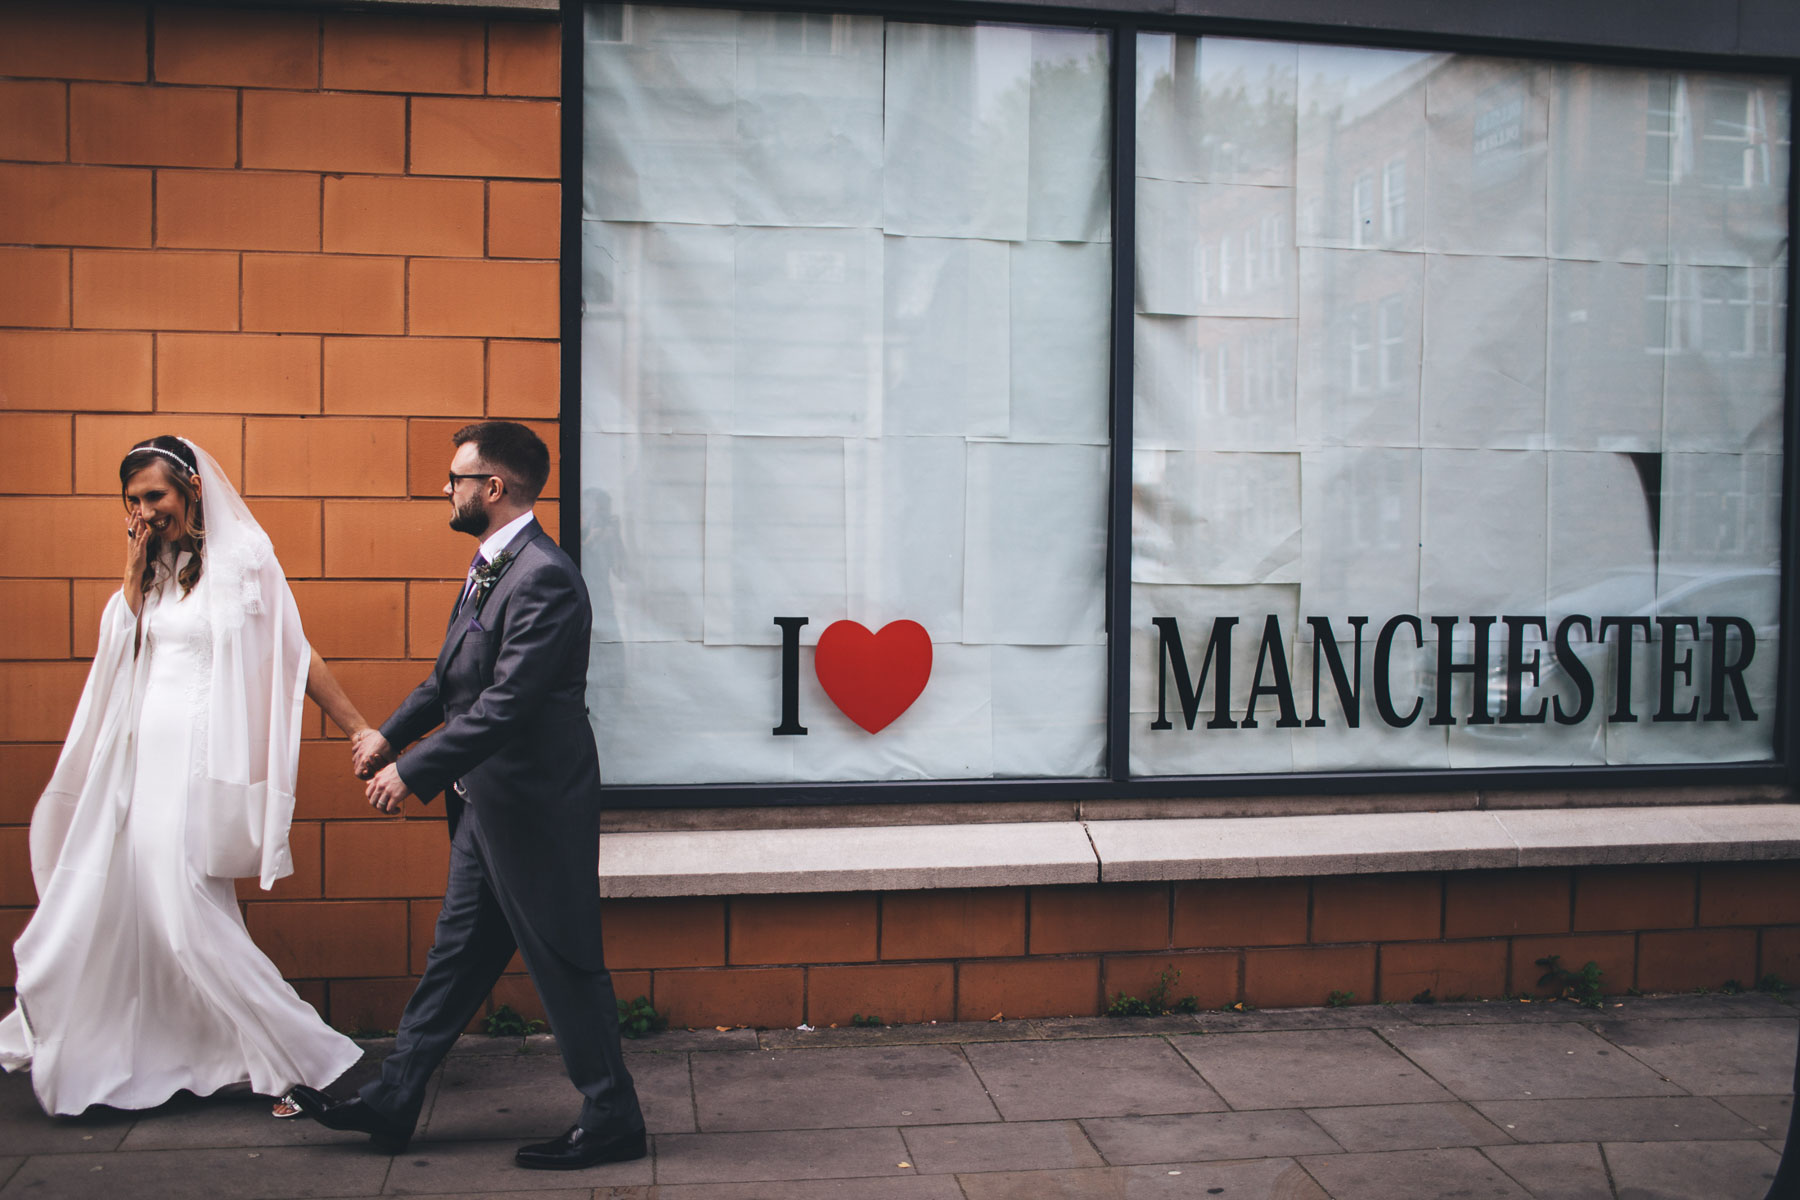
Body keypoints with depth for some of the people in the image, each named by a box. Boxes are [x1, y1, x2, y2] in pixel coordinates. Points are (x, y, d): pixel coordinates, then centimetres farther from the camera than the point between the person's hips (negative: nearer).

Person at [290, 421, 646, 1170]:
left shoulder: (544, 578, -22)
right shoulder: (491, 567, 11)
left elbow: (506, 702, -27)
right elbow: (452, 673, 21)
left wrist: (415, 771, -24)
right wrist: (392, 734, 17)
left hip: (534, 806, -10)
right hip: (486, 804, 10)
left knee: (565, 965, 1)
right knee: (457, 953, 17)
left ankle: (612, 1122, 15)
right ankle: (392, 1103, 28)